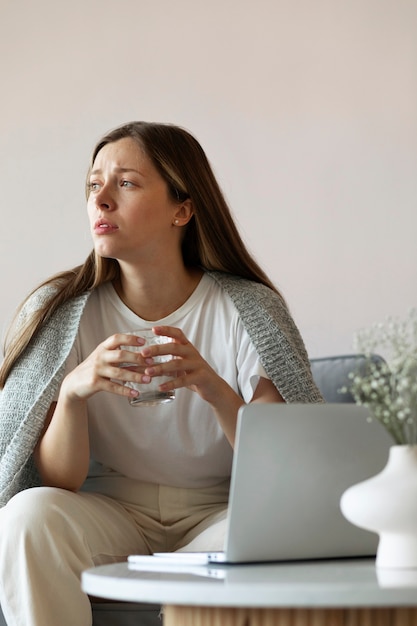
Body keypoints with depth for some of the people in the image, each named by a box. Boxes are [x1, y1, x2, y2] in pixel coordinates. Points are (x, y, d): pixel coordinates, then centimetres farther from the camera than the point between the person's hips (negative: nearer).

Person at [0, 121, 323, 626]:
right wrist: (74, 391, -29)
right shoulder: (61, 313, -3)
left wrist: (216, 390, -32)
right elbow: (57, 482, -8)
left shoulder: (248, 310, -6)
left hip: (216, 511, -1)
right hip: (108, 511, 1)